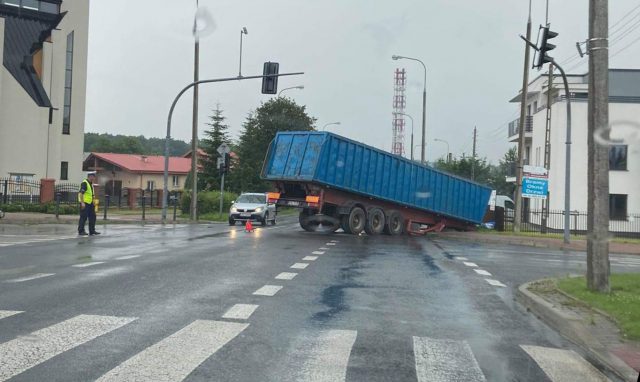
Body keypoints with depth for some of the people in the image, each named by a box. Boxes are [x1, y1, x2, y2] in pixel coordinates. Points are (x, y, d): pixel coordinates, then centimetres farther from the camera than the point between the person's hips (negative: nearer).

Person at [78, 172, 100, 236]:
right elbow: (81, 193, -21)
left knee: (92, 217, 10)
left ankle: (92, 231, 15)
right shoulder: (84, 183, -14)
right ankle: (81, 231, 2)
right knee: (83, 217, -5)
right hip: (85, 203, -10)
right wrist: (82, 203, -25)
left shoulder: (91, 184, 17)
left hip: (90, 203, 10)